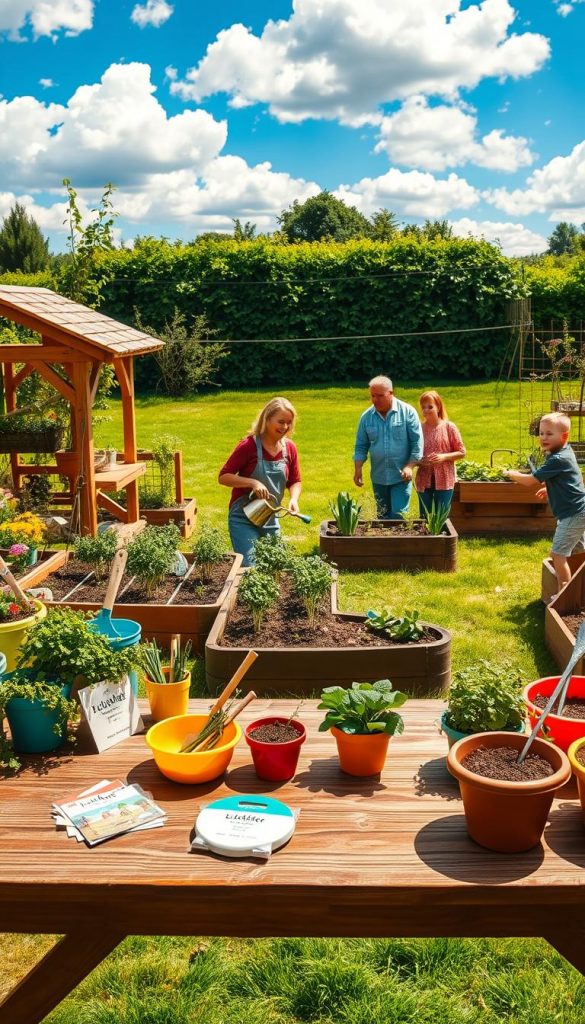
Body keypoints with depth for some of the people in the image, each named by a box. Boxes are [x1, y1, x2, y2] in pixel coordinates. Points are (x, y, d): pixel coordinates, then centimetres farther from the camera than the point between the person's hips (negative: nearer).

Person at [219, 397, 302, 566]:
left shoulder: (290, 448, 1)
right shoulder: (249, 445, -14)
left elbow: (295, 481, 10)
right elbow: (223, 476, -13)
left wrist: (294, 498, -11)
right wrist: (252, 482, -26)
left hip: (271, 520, 5)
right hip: (244, 519, -5)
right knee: (249, 567, -12)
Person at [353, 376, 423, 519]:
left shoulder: (407, 412, -8)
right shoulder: (366, 417, 1)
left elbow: (417, 442, -7)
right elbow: (361, 446, 7)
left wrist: (410, 466, -15)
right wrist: (357, 469, -3)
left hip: (401, 476, -4)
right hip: (378, 477, 4)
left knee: (398, 516, -9)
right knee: (383, 517, 14)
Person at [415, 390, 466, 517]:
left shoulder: (449, 427, -3)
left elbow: (461, 452, 0)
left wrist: (444, 457, -16)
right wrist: (419, 461, -12)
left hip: (444, 480, -2)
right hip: (424, 481, 2)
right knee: (425, 519, 8)